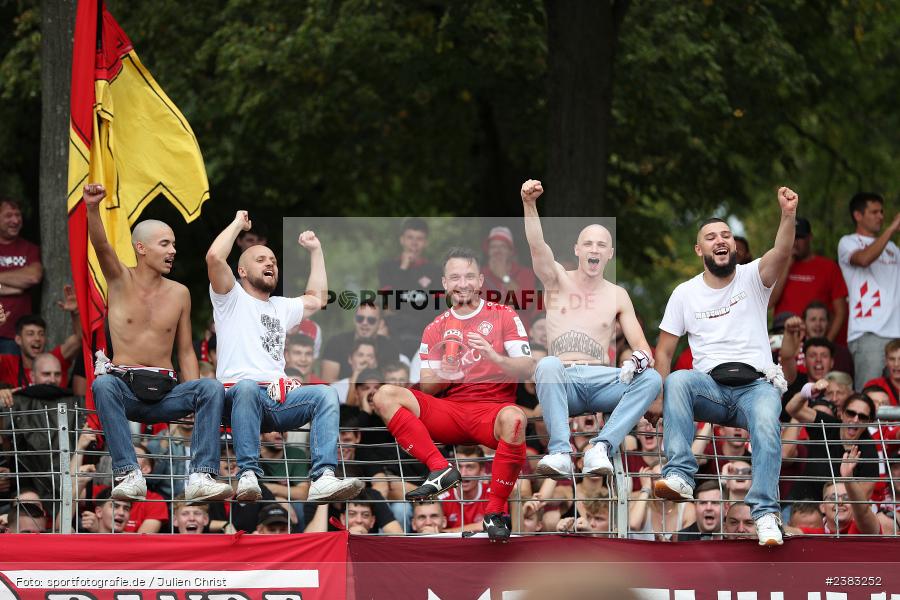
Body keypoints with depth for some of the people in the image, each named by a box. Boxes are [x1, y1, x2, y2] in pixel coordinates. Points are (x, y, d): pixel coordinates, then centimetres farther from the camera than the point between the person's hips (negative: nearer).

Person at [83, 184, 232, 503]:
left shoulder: (179, 294, 13)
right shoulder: (121, 280, 5)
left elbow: (186, 351, 15)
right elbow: (101, 246, -15)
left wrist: (194, 399, -1)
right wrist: (93, 209, -36)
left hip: (165, 393, 2)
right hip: (125, 388, -2)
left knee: (212, 389, -27)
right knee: (103, 385, -37)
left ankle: (201, 476, -40)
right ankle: (129, 475, -45)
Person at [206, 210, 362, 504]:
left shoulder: (281, 307, 34)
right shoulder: (232, 299, 12)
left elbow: (317, 298, 40)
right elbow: (214, 257, -3)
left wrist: (316, 250, 42)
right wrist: (238, 223, 10)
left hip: (279, 399, 6)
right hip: (241, 395, -6)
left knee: (326, 394, -24)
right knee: (247, 388, -43)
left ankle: (323, 478, -41)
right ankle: (248, 476, -50)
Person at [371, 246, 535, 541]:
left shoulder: (503, 317, 8)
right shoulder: (435, 329, 17)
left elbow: (527, 370, -1)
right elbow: (426, 388, 11)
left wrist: (493, 356, -19)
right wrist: (442, 377, -12)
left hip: (492, 409, -3)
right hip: (449, 412, 3)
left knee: (514, 418, -40)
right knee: (385, 395, -18)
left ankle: (496, 511, -29)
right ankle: (440, 469, -28)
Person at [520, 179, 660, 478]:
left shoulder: (617, 296, 17)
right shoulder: (558, 281, 12)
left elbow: (642, 347, 11)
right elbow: (537, 247, -7)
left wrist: (641, 359, -16)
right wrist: (529, 204, -26)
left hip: (600, 380, 2)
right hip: (563, 381, -2)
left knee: (651, 379, -26)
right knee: (548, 364, -37)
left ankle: (601, 448, -40)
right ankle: (560, 451, -48)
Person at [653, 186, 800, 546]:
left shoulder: (752, 278, 6)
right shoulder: (685, 294, 11)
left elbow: (781, 253, -15)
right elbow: (663, 351, 11)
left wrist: (789, 215, -36)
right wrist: (663, 402, -4)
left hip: (756, 384, -1)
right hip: (710, 388, 1)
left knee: (766, 422, -35)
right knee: (679, 381, -33)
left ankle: (765, 511, -44)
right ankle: (679, 476, -43)